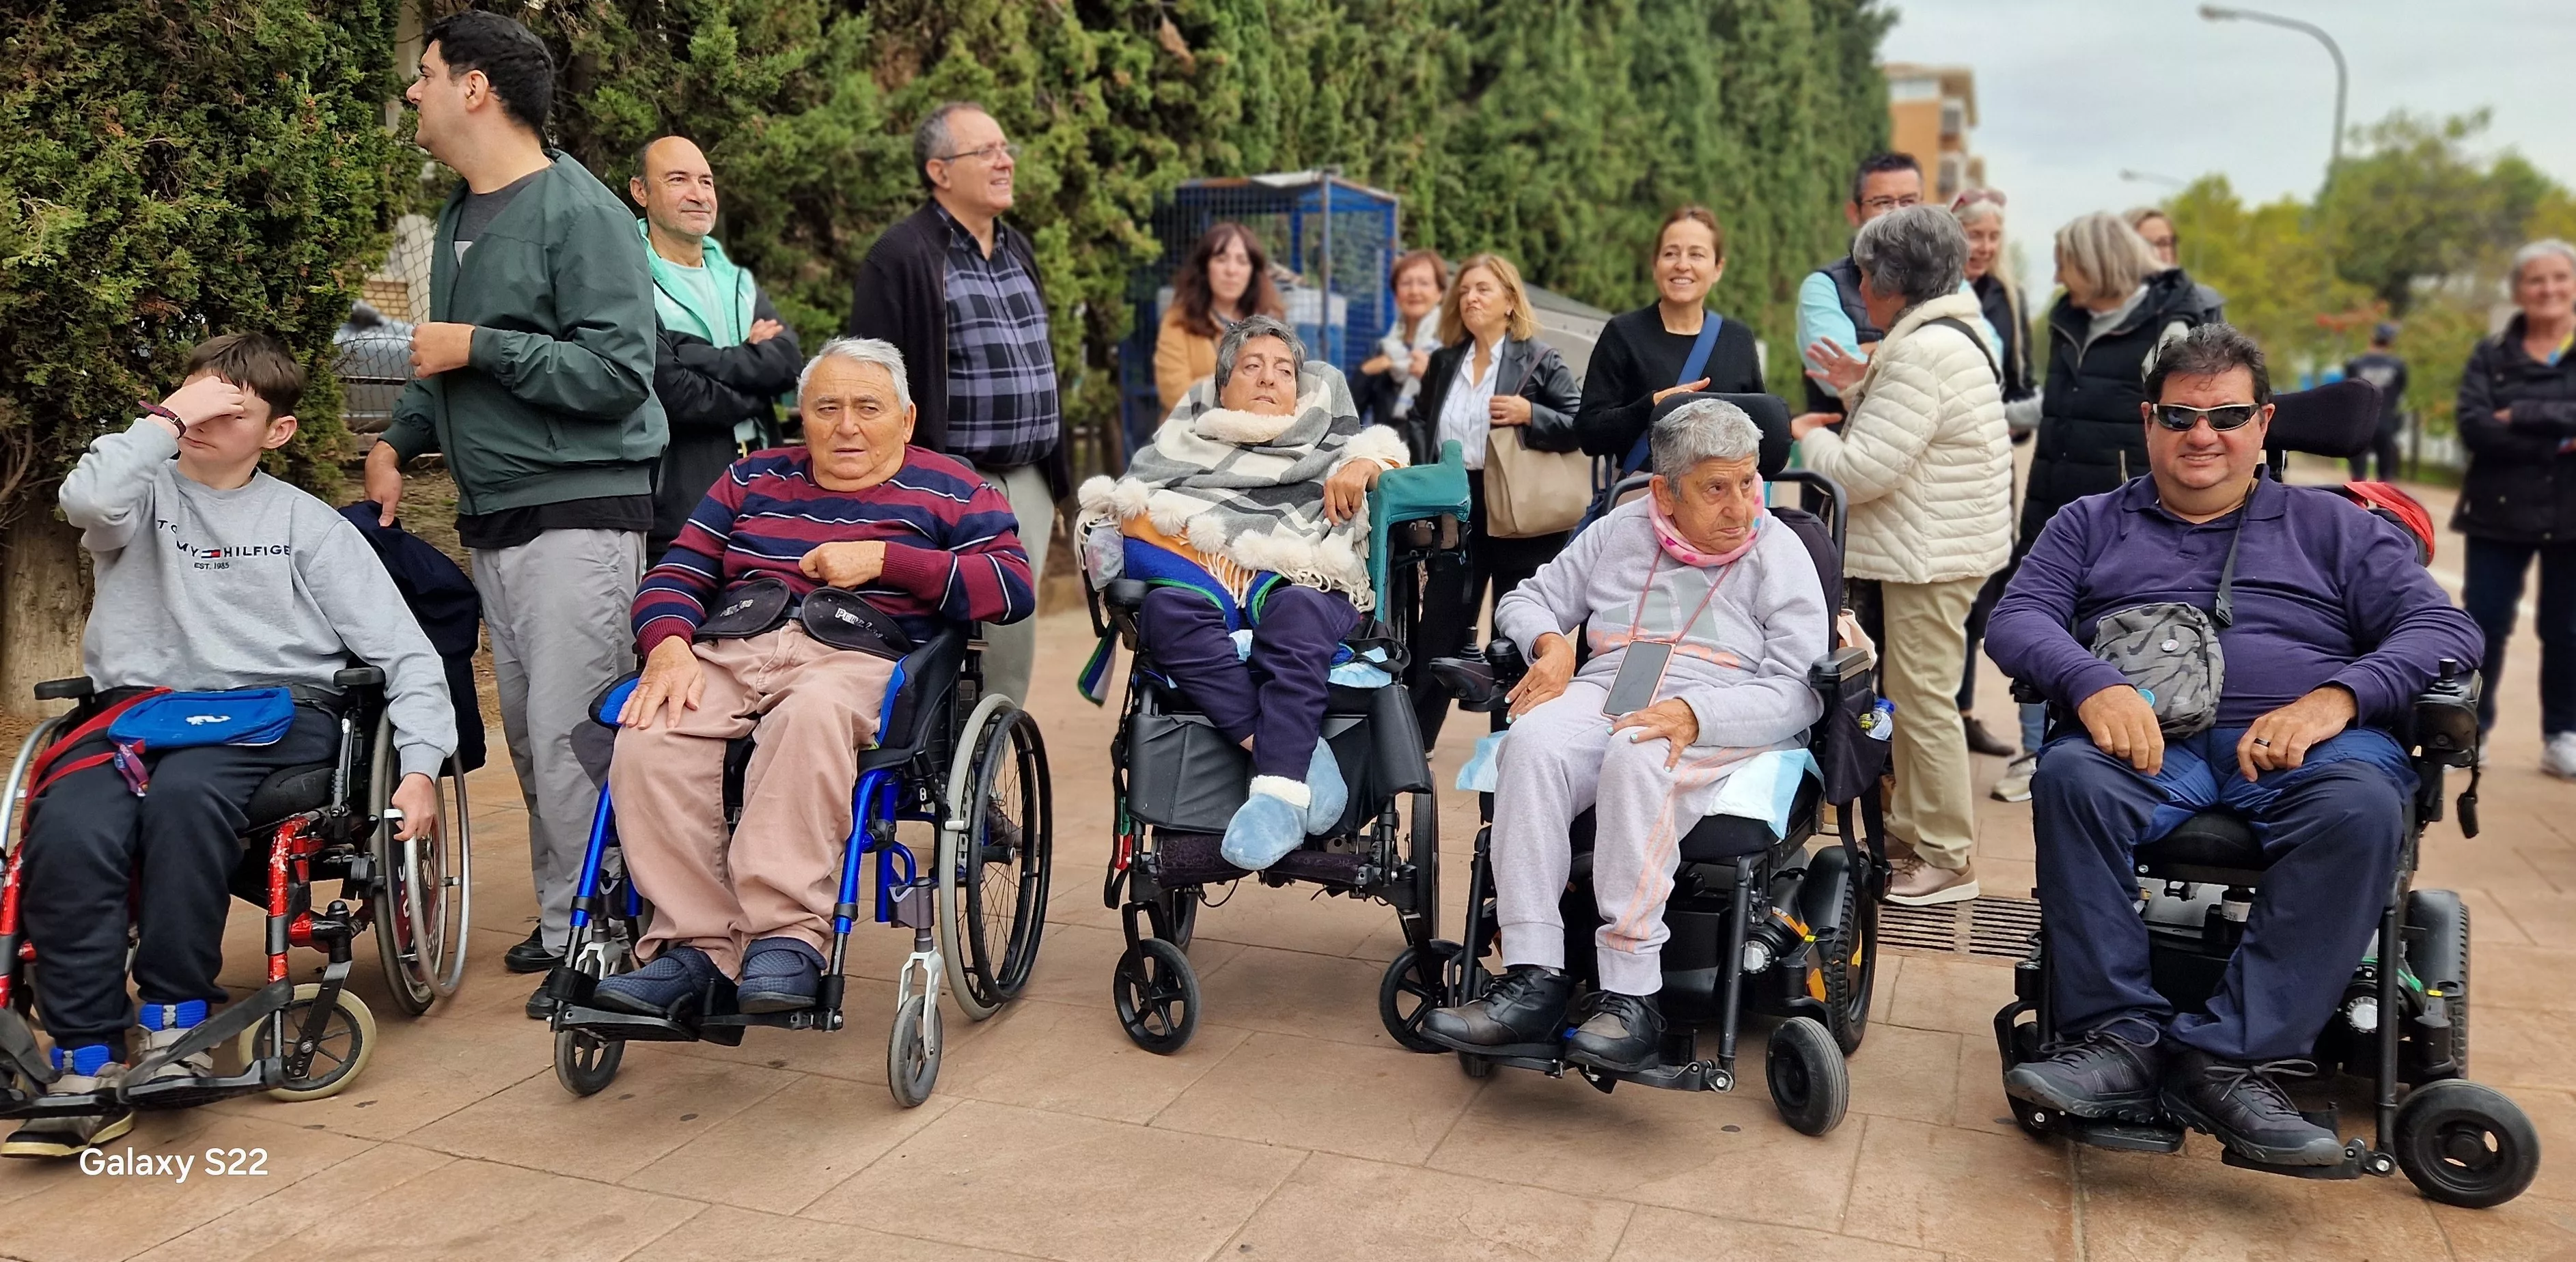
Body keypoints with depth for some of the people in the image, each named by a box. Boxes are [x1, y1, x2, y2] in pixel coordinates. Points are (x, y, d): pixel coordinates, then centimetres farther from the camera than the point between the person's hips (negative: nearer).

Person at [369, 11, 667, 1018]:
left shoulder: (579, 212, -11)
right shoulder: (462, 213, 16)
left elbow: (616, 371, -18)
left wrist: (479, 348, -16)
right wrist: (400, 439, 12)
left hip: (578, 511, -8)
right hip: (492, 517, 9)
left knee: (568, 736, -9)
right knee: (527, 734, 12)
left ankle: (588, 940, 1)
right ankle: (558, 915, 23)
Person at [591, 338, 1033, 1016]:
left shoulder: (949, 491, 16)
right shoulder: (753, 481, 27)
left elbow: (1014, 586, 0)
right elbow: (676, 576, 19)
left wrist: (883, 560, -7)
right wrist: (669, 645, -4)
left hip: (862, 658, -3)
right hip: (730, 653, 4)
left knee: (811, 715, -40)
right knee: (648, 738, -29)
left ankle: (788, 935, -37)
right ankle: (695, 941, -24)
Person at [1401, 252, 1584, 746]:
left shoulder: (1540, 360, -3)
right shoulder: (1444, 363, 12)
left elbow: (1583, 425, -8)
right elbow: (1419, 424, 21)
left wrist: (1530, 415, -21)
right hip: (1455, 512, 5)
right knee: (1438, 628, 7)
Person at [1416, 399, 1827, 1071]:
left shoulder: (1780, 554, 5)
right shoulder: (1620, 531, 16)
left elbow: (1797, 690, -5)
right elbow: (1526, 599, 24)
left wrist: (1693, 713, -22)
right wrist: (1550, 643, -1)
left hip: (1717, 726, -3)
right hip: (1602, 693, 3)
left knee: (1638, 760, -38)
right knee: (1532, 743, -32)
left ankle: (1632, 999, -37)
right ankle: (1533, 984, -36)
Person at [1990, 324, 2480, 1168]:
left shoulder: (2332, 528, 24)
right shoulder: (2091, 525, 24)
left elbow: (2444, 628, 11)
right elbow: (2016, 619, 8)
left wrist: (2336, 697, -11)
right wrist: (2091, 684, -16)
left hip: (2310, 745, 0)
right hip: (2150, 743, 0)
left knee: (2361, 806, -35)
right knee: (2071, 775, -35)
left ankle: (2230, 1059, -33)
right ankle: (2117, 1039, -32)